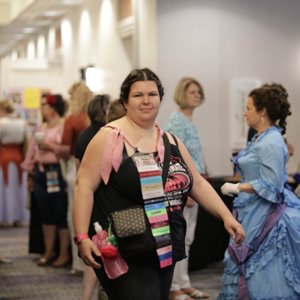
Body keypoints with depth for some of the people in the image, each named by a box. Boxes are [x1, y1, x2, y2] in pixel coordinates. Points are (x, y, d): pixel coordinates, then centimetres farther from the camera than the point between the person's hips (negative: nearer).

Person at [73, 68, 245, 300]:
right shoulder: (110, 138, -7)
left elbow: (198, 184, 17)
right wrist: (82, 237, -18)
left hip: (164, 253, 7)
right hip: (124, 256, -7)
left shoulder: (171, 143, 13)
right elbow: (85, 186, -11)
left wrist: (227, 216, 6)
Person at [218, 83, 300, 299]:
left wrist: (237, 188, -16)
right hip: (255, 215, 10)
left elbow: (271, 186, -22)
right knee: (246, 269, 14)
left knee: (263, 275, -3)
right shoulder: (261, 139, 11)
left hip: (267, 217, -10)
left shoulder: (271, 143, -19)